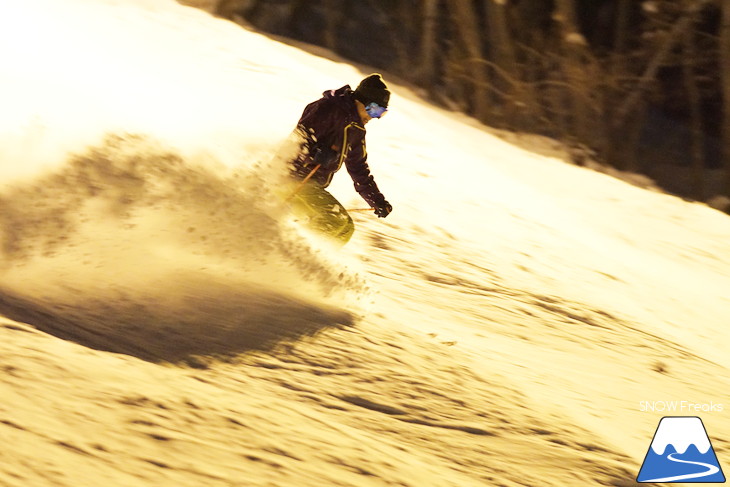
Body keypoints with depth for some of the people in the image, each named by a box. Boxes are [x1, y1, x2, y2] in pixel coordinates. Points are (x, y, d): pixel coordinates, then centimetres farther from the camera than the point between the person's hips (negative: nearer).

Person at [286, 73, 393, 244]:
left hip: (314, 185, 10)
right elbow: (299, 136, -19)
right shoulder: (330, 108, -9)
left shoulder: (356, 129, 19)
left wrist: (378, 200, 20)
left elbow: (359, 169, 25)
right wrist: (316, 153, -36)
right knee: (337, 223, -22)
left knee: (345, 230, 4)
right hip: (297, 178, -10)